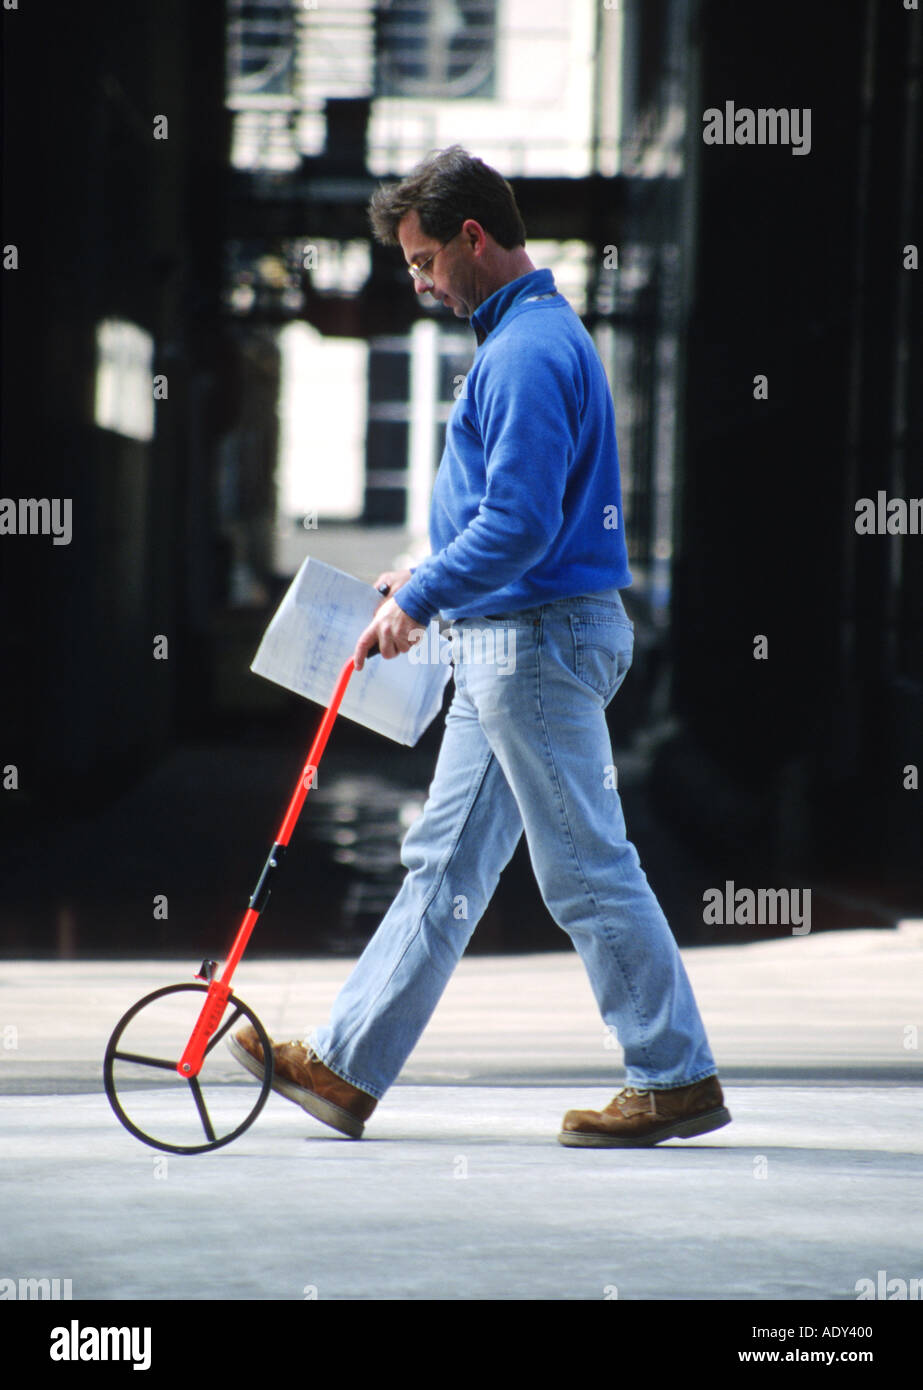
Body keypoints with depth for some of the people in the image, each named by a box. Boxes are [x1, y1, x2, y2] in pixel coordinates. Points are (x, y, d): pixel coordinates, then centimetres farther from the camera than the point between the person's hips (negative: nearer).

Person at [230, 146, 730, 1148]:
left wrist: (420, 600, -15)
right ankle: (346, 1067, 14)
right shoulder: (533, 332, 15)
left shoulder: (529, 352, -18)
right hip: (507, 641, 11)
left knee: (588, 872, -4)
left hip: (539, 643, -11)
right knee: (445, 862, 11)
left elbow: (520, 526, -25)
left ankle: (676, 1080, 4)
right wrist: (432, 580, 18)